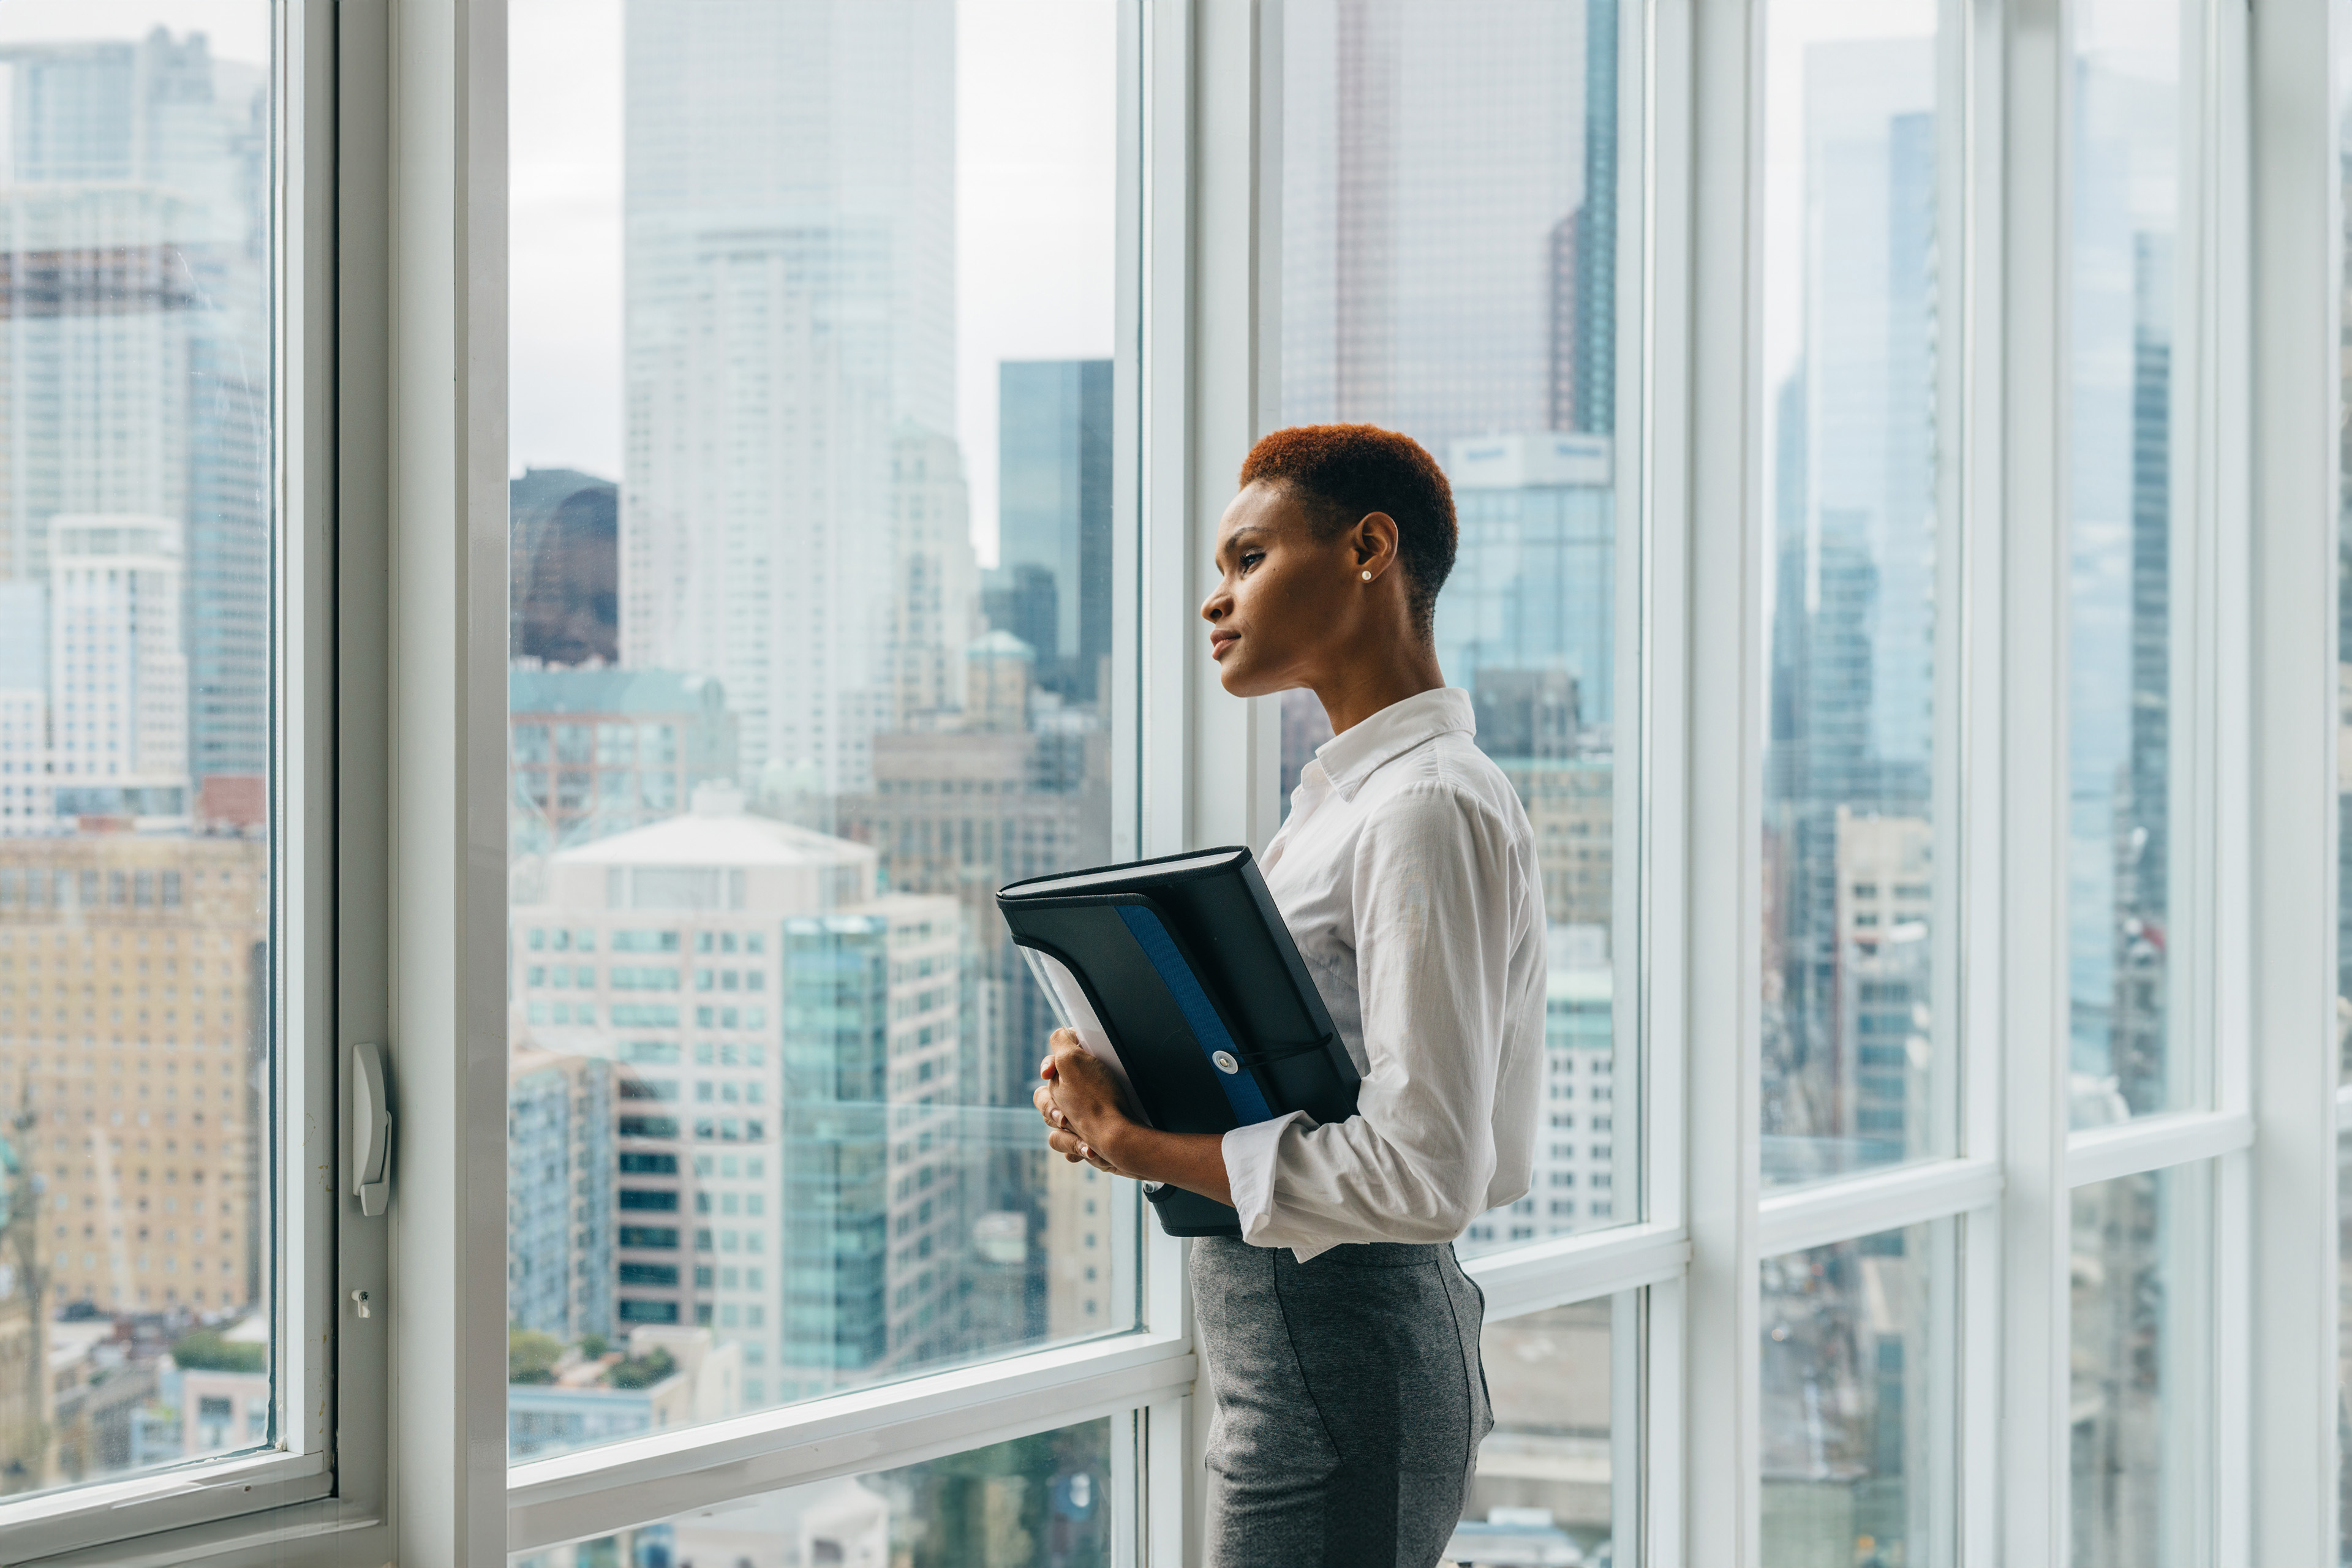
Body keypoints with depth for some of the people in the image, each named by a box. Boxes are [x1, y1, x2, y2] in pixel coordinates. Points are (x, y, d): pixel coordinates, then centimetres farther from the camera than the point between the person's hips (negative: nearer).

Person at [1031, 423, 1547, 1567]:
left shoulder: (1430, 809, -16)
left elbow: (1424, 1174, -23)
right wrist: (1123, 1095, 3)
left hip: (1341, 1374, -10)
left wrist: (1156, 1151, -17)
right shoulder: (1345, 799, 16)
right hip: (1285, 1363, 10)